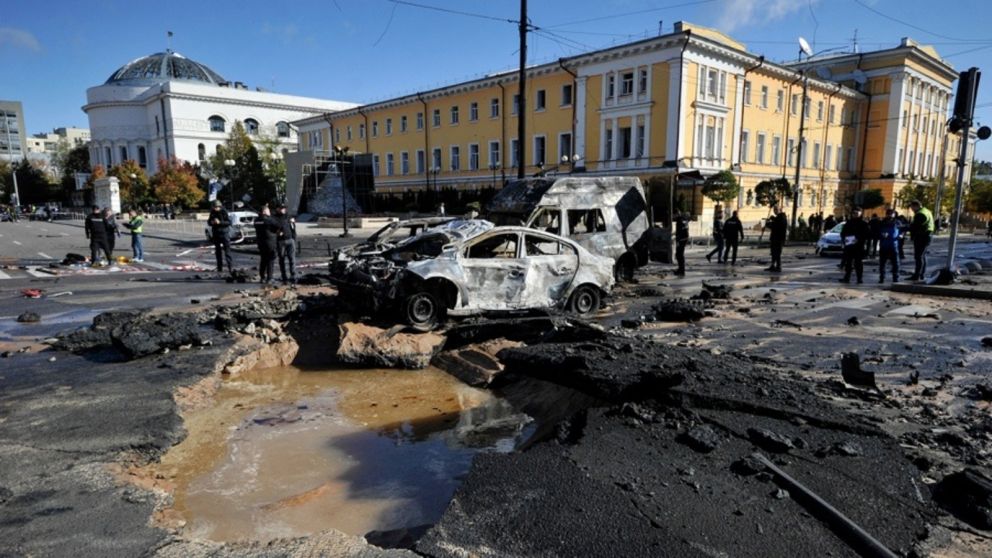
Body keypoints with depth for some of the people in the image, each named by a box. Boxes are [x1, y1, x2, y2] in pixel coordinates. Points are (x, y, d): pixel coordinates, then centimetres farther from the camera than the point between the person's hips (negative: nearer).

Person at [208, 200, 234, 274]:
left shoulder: (224, 212, -10)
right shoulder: (212, 212, 5)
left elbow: (229, 222, -13)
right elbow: (209, 221, 15)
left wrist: (220, 222, -24)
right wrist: (211, 222, -8)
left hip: (224, 233, -5)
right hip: (216, 234, 5)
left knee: (227, 251, -8)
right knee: (218, 251, 9)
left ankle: (231, 267, -8)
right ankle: (219, 268, 16)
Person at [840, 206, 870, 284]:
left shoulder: (863, 224, -1)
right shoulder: (848, 223, 12)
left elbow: (868, 234, -6)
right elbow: (843, 233, 17)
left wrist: (860, 240, -18)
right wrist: (844, 239, -2)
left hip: (858, 246, -4)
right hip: (848, 246, 4)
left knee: (858, 263, -2)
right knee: (848, 262, 6)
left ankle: (860, 278, 3)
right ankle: (846, 277, 11)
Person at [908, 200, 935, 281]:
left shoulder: (920, 214, -16)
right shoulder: (927, 212, 19)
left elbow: (914, 226, -20)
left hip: (921, 237, -11)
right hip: (926, 236, 11)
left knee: (918, 256, -10)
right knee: (923, 256, 16)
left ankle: (917, 275, -11)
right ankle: (922, 275, 22)